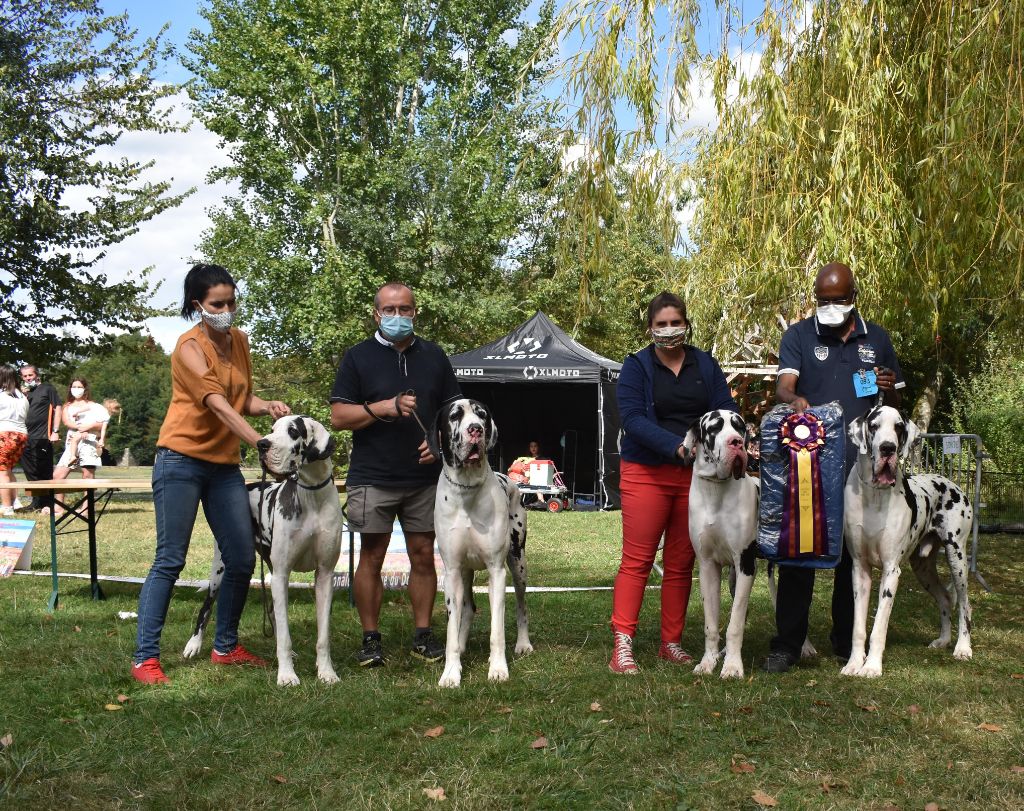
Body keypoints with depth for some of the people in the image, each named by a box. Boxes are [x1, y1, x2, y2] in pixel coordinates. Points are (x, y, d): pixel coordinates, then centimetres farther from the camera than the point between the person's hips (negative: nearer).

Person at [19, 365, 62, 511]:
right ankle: (37, 503, 18)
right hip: (25, 438, 6)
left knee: (45, 472, -4)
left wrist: (55, 431, -10)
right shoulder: (24, 392, 18)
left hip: (42, 437, -6)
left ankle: (48, 504, -2)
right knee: (30, 472, 10)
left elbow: (58, 408, -3)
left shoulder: (47, 389, 3)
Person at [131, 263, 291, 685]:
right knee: (170, 560, -7)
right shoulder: (190, 347, -12)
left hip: (225, 464, 7)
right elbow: (219, 406, -23)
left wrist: (267, 406, -8)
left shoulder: (239, 340, 9)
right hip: (182, 460, -7)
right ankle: (145, 657, -1)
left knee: (242, 559, 5)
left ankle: (225, 647, 20)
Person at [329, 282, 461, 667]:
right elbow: (339, 416, -3)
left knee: (423, 555, 5)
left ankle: (423, 635, 15)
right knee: (372, 557, 0)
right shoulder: (358, 357, 2)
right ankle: (371, 638, 10)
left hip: (426, 477, 3)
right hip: (373, 478, -3)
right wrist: (383, 408, -17)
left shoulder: (434, 356, 11)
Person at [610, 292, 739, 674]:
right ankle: (622, 643, -4)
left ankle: (672, 642, 17)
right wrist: (677, 446, -26)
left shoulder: (706, 365, 10)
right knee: (637, 560, -5)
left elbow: (727, 409, 4)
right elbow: (632, 418, -13)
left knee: (681, 563, 8)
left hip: (697, 475, 3)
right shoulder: (636, 366, -1)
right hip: (646, 473, -3)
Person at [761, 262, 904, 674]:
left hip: (861, 465, 3)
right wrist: (794, 400, -36)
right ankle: (787, 643, 3)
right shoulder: (799, 335, 4)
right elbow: (784, 384, -12)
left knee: (854, 554, 8)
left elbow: (895, 403, 18)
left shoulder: (877, 338, 12)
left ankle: (847, 641, 19)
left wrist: (889, 389, -7)